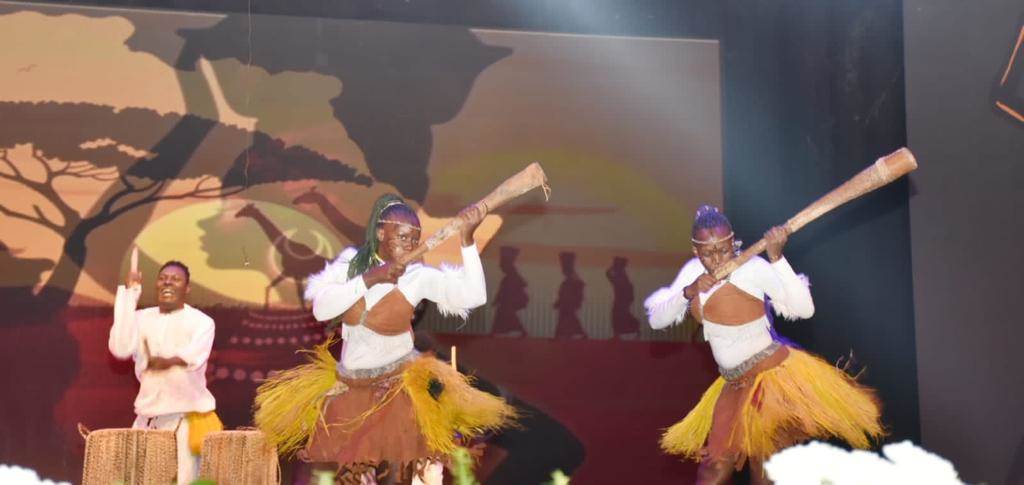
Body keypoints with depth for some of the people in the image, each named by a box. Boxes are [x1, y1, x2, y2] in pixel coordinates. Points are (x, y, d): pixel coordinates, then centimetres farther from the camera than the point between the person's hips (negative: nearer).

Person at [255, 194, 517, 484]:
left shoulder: (419, 277, -13)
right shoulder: (352, 262, -5)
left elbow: (474, 296, -26)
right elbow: (321, 308, -17)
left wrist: (467, 239, -32)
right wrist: (369, 279, -24)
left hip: (402, 386, -3)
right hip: (350, 387, 3)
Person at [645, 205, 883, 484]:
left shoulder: (753, 268, -18)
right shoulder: (693, 272, 2)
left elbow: (805, 309, -27)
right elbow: (656, 320, 2)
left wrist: (776, 258, -35)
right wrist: (687, 292, -15)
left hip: (771, 375, -7)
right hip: (734, 386, 7)